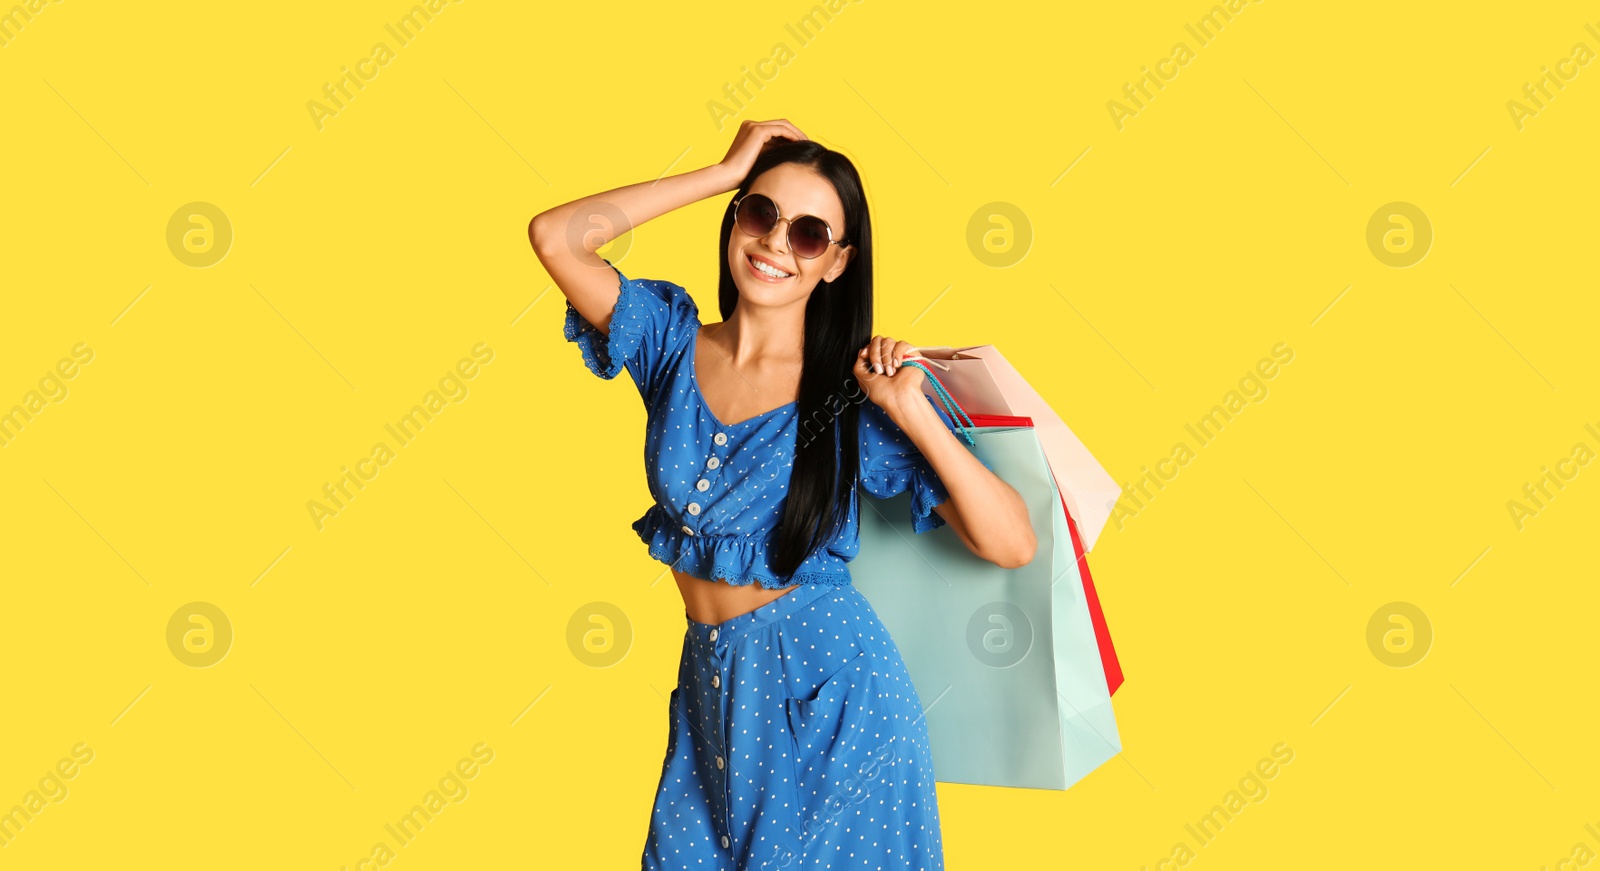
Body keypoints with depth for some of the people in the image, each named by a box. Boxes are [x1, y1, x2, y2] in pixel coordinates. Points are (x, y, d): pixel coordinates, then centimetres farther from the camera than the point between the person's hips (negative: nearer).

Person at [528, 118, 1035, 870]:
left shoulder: (855, 394, -10)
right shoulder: (673, 342, -1)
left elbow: (1013, 546, -14)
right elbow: (554, 236, -16)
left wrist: (912, 412, -23)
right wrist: (725, 172, -11)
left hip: (829, 694, -3)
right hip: (710, 686, 3)